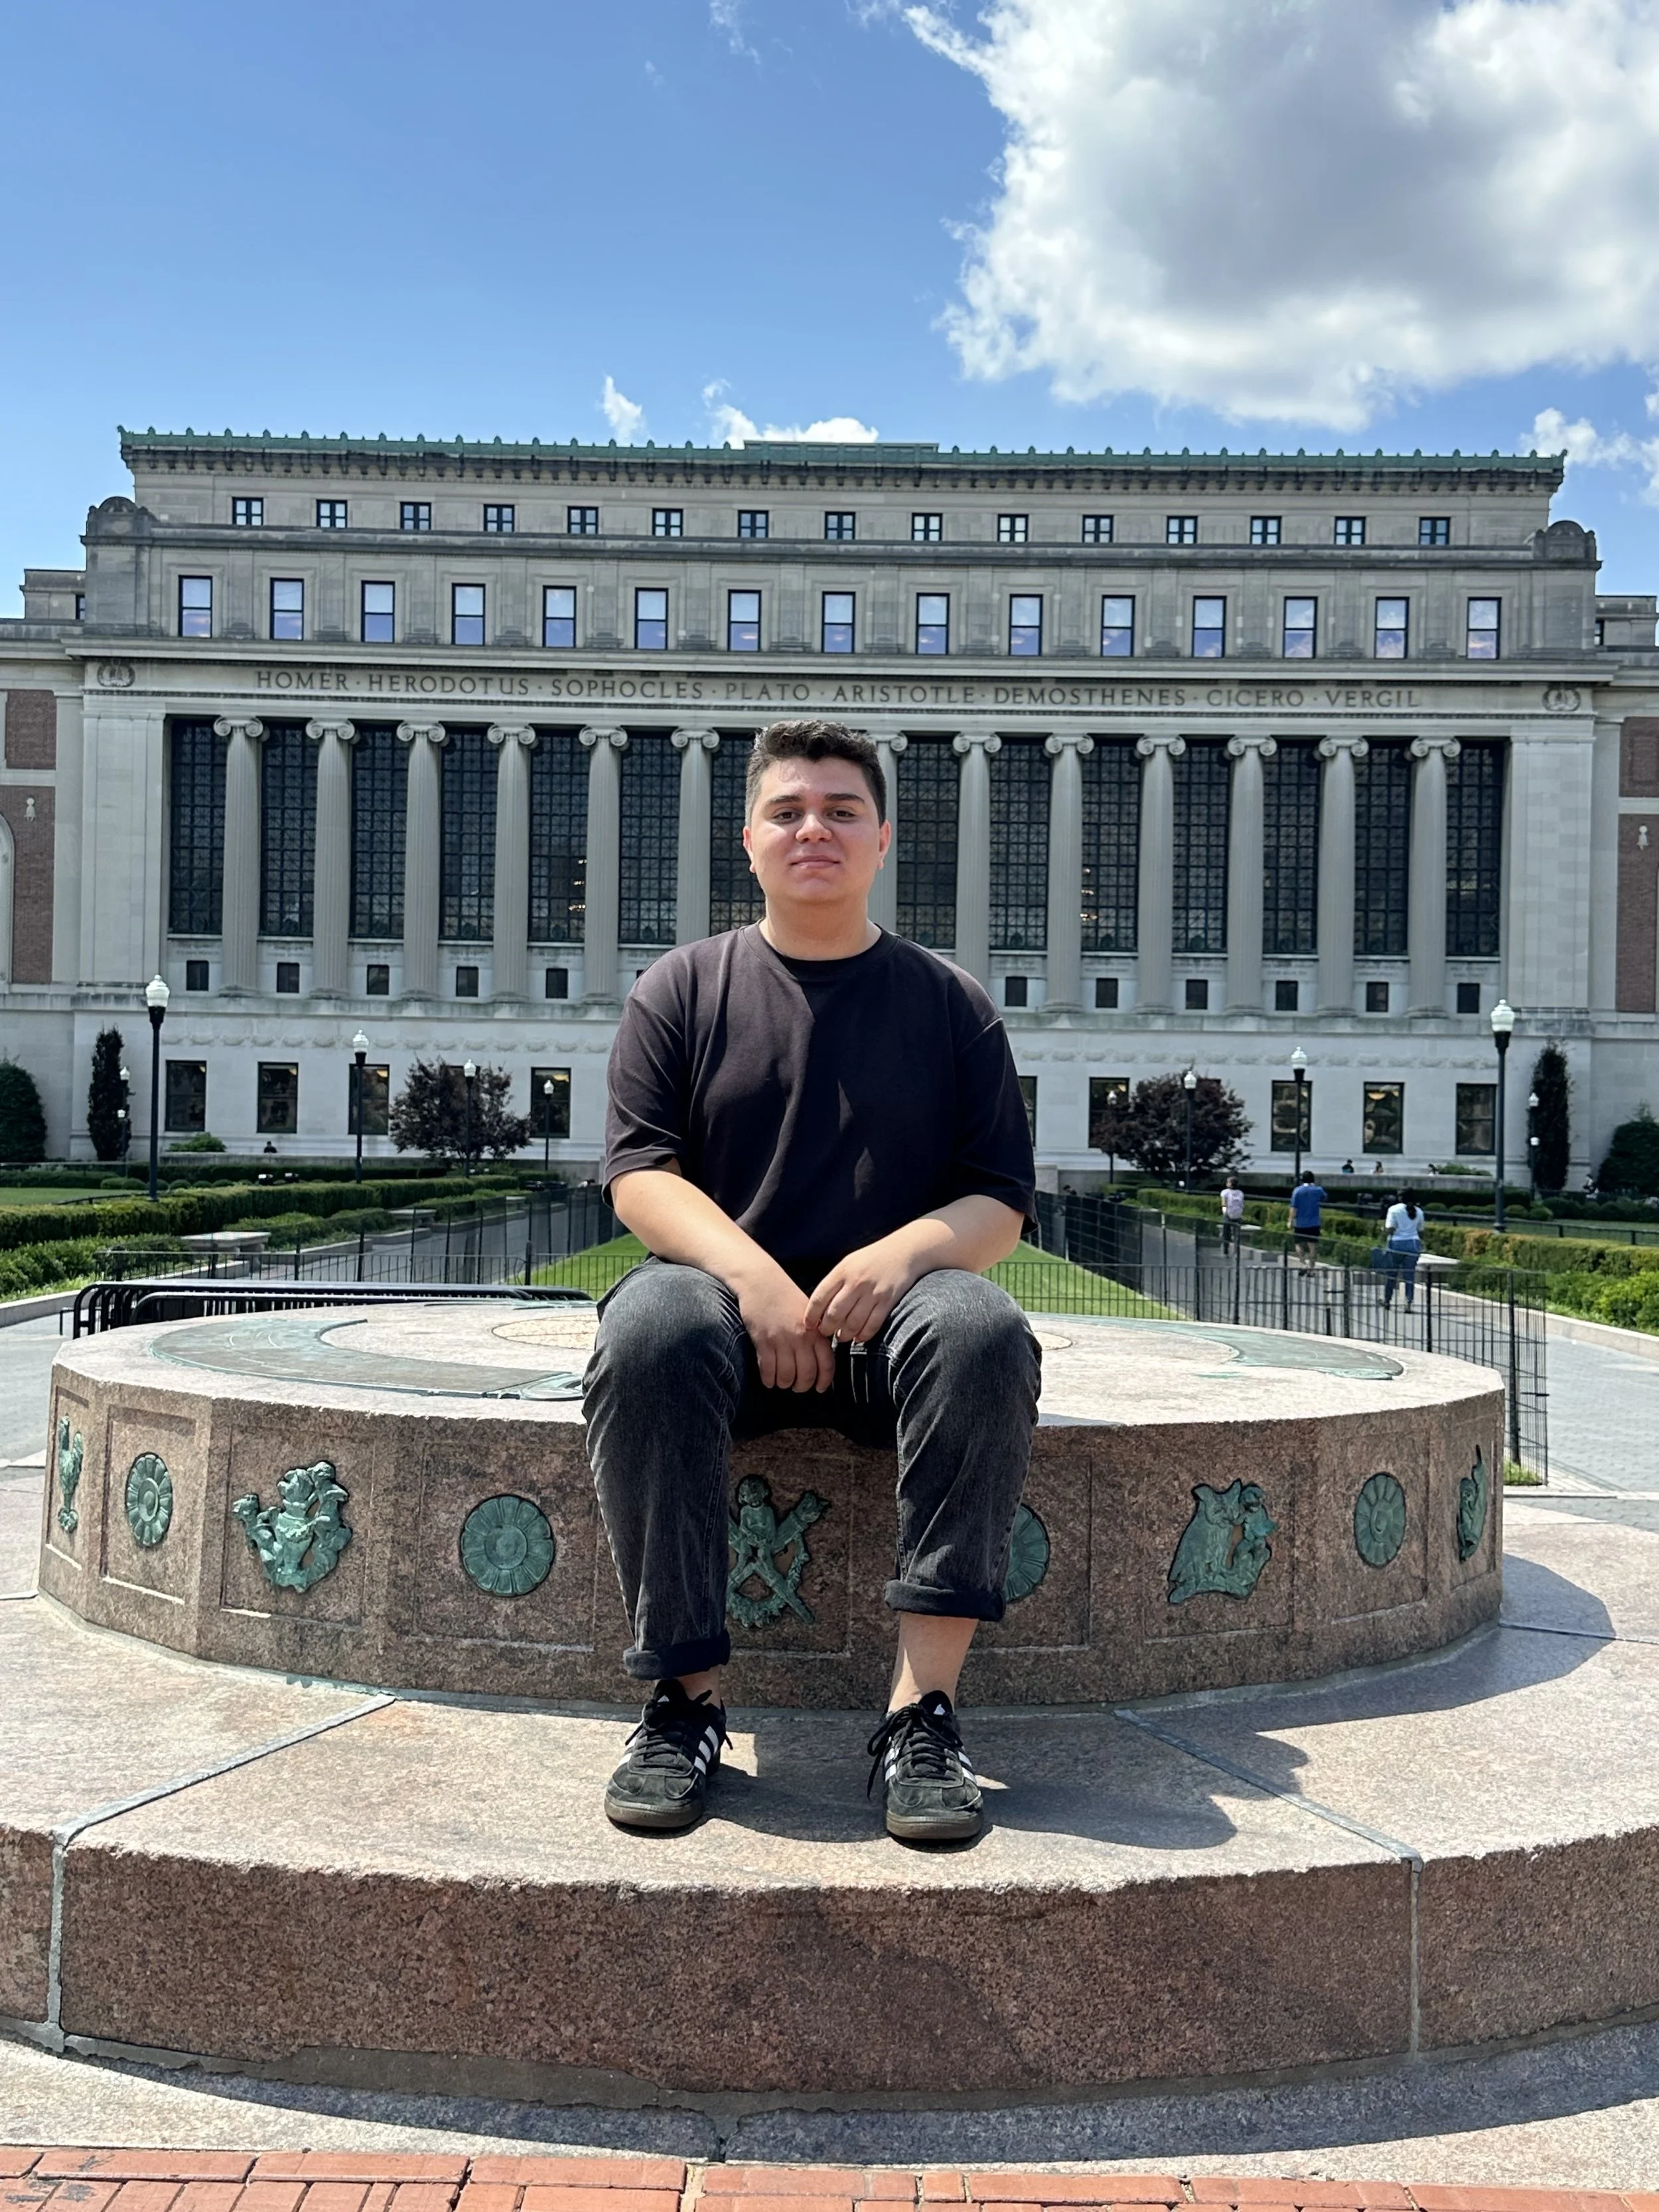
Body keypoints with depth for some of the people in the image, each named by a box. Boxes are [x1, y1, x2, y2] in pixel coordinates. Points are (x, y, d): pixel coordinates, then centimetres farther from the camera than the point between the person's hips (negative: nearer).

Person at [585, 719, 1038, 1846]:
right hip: (730, 1296, 0)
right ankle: (687, 1696, -25)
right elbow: (638, 1174, 2)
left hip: (892, 1313, 0)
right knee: (648, 1332, -34)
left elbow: (1000, 1202, 7)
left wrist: (905, 1252, -17)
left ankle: (925, 1706, -30)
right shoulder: (683, 988, 13)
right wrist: (750, 1270, -18)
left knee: (984, 1330, -33)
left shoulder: (949, 1001, 13)